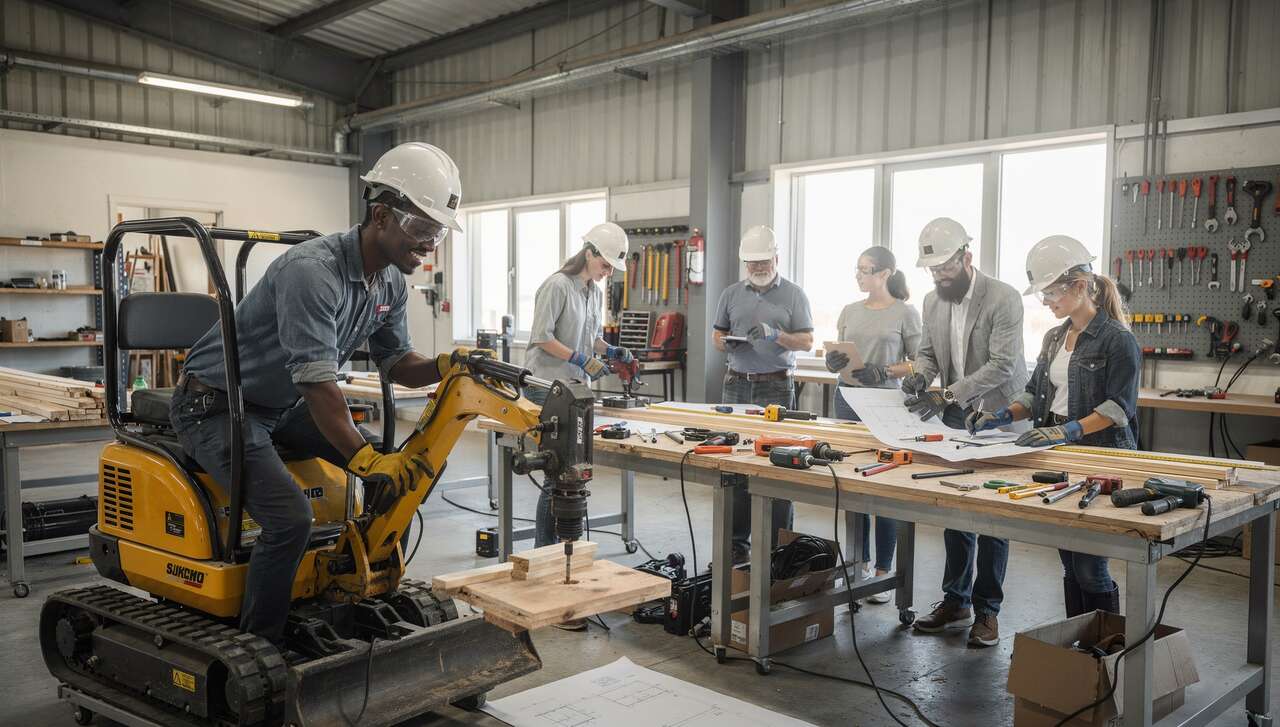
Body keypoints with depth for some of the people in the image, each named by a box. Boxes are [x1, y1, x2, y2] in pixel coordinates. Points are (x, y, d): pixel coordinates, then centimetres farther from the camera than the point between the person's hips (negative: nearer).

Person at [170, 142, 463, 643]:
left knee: (398, 471, 1)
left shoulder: (392, 284, -3)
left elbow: (395, 363, 4)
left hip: (281, 406, 9)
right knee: (290, 516, -27)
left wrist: (444, 366, -17)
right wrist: (364, 456, -34)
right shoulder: (312, 270, -31)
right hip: (216, 404, -9)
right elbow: (317, 381, -33)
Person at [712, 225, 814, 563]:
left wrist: (776, 335, -18)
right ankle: (738, 543, 12)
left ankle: (777, 545, 2)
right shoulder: (731, 294, 13)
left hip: (776, 387, -3)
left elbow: (807, 341, 0)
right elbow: (717, 335, 17)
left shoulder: (793, 294, 4)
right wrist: (727, 343, -6)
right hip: (737, 384, 3)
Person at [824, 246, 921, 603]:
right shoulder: (850, 311, 12)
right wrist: (834, 362, -5)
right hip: (848, 399, 5)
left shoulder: (906, 313, -3)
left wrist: (886, 372, -17)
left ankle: (883, 572, 9)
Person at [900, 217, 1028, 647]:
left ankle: (986, 609, 13)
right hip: (955, 421, 6)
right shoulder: (933, 301, 4)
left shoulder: (1003, 299, -16)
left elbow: (1002, 365, -23)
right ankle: (956, 601, 24)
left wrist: (947, 395, -30)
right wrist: (920, 374, -10)